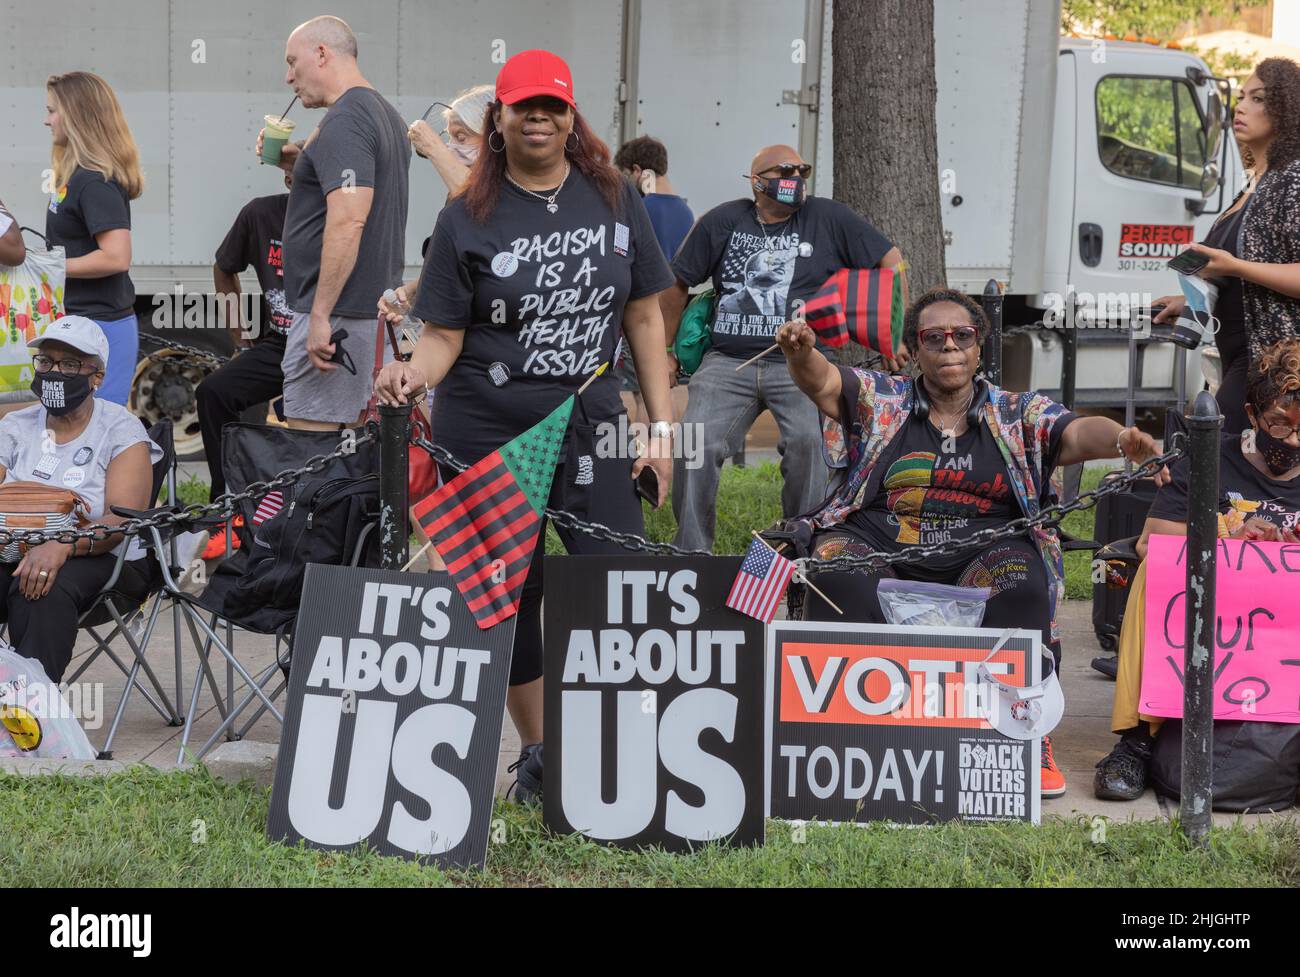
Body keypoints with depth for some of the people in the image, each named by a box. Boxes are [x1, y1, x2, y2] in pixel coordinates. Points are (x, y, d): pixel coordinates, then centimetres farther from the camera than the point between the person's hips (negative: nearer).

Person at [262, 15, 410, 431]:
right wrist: (299, 164, 16)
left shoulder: (344, 121, -16)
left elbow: (349, 221, -26)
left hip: (336, 306, -10)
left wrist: (321, 315, -26)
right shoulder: (385, 113, 17)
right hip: (373, 301, 10)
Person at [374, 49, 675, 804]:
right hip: (486, 429, -1)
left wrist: (662, 426, 4)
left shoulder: (614, 200, 4)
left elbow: (644, 317, 8)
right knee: (510, 591, 6)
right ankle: (537, 755, 19)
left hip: (590, 417, 1)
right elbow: (443, 337, -3)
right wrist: (412, 374, -26)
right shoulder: (467, 218, -2)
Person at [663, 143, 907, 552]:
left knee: (807, 441, -27)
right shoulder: (722, 222, 11)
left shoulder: (828, 218, 8)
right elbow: (677, 285, 19)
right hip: (728, 362, 2)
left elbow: (892, 263, 11)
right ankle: (691, 554, -6)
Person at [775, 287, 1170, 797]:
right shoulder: (881, 401, 16)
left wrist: (1124, 441, -27)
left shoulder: (1019, 416, 14)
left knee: (1020, 592, -33)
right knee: (839, 581, -32)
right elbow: (822, 381, -1)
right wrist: (800, 352, -26)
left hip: (984, 553, 0)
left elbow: (1079, 433, -3)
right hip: (880, 542, 0)